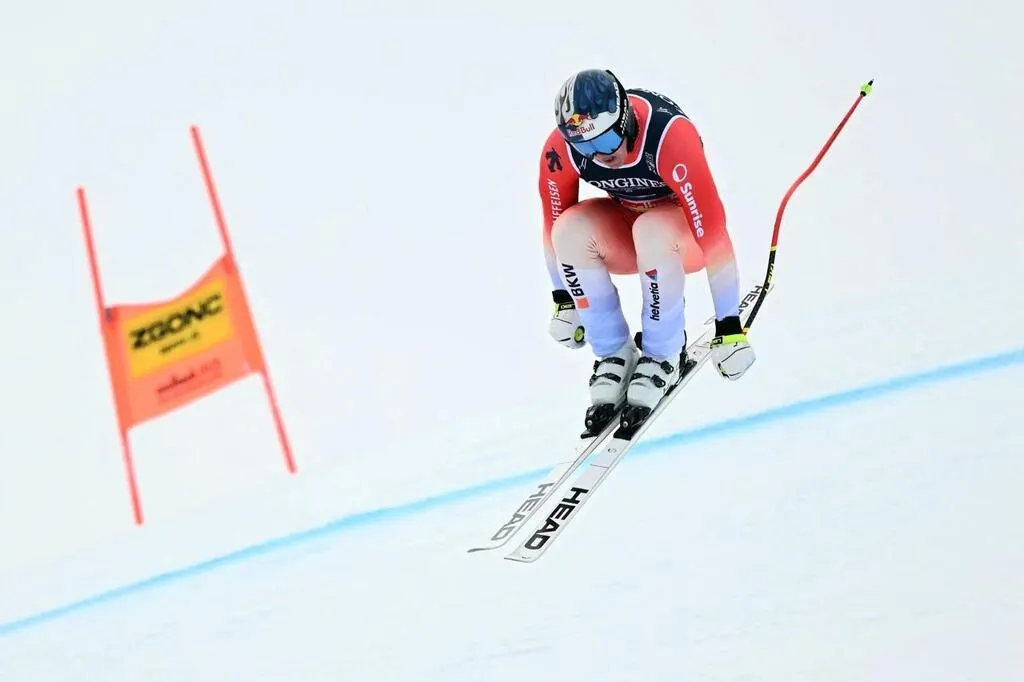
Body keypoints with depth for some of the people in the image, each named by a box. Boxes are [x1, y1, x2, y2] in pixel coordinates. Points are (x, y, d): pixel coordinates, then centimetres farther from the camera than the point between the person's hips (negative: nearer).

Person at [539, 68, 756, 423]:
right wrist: (563, 300, 3)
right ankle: (614, 353, -10)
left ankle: (664, 354, -14)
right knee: (570, 229, -27)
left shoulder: (669, 135, -35)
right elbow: (554, 225, -6)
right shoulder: (561, 149, -23)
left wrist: (729, 326, -33)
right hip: (622, 233, 4)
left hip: (686, 236, -4)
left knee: (652, 230, -37)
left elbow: (713, 231, -34)